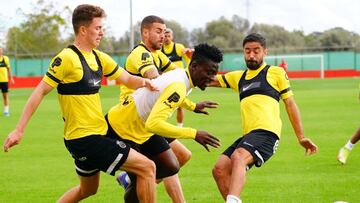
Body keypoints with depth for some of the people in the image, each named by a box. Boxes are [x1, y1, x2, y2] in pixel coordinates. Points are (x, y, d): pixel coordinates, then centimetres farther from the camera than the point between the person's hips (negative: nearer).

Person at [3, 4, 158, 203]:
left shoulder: (99, 58, 9)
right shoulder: (67, 58, -16)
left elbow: (127, 79, 16)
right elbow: (40, 92, -16)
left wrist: (143, 82, -7)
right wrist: (19, 130, -18)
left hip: (96, 135, 10)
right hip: (85, 139, -10)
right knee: (147, 167, -10)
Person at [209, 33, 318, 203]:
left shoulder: (276, 73, 13)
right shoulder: (238, 77, 26)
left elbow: (290, 104, 11)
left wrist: (301, 137, 6)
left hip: (266, 132, -7)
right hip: (248, 135, 7)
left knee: (238, 157, -33)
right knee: (219, 170, -6)